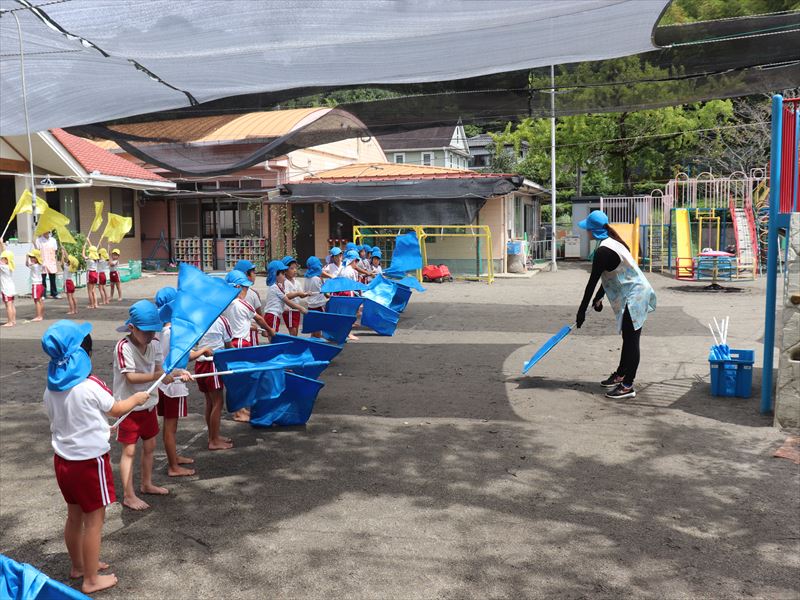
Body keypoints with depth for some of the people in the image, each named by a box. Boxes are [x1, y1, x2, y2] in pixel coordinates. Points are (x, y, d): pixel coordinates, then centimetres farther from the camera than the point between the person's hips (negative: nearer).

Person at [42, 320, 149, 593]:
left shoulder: (51, 388, -3)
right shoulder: (89, 387, -23)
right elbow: (116, 409, -6)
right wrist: (136, 398, 14)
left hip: (62, 458, 7)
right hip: (90, 460, -7)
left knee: (74, 515, 22)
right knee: (94, 519, 7)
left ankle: (78, 565, 40)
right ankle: (91, 579, 17)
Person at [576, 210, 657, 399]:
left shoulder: (603, 251, -20)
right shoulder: (613, 243, 11)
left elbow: (592, 282, -17)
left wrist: (582, 311, -11)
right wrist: (599, 297, 24)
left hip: (634, 297, -10)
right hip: (635, 294, 10)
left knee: (631, 340, -6)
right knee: (628, 338, 19)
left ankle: (628, 386, -1)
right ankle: (620, 375, 32)